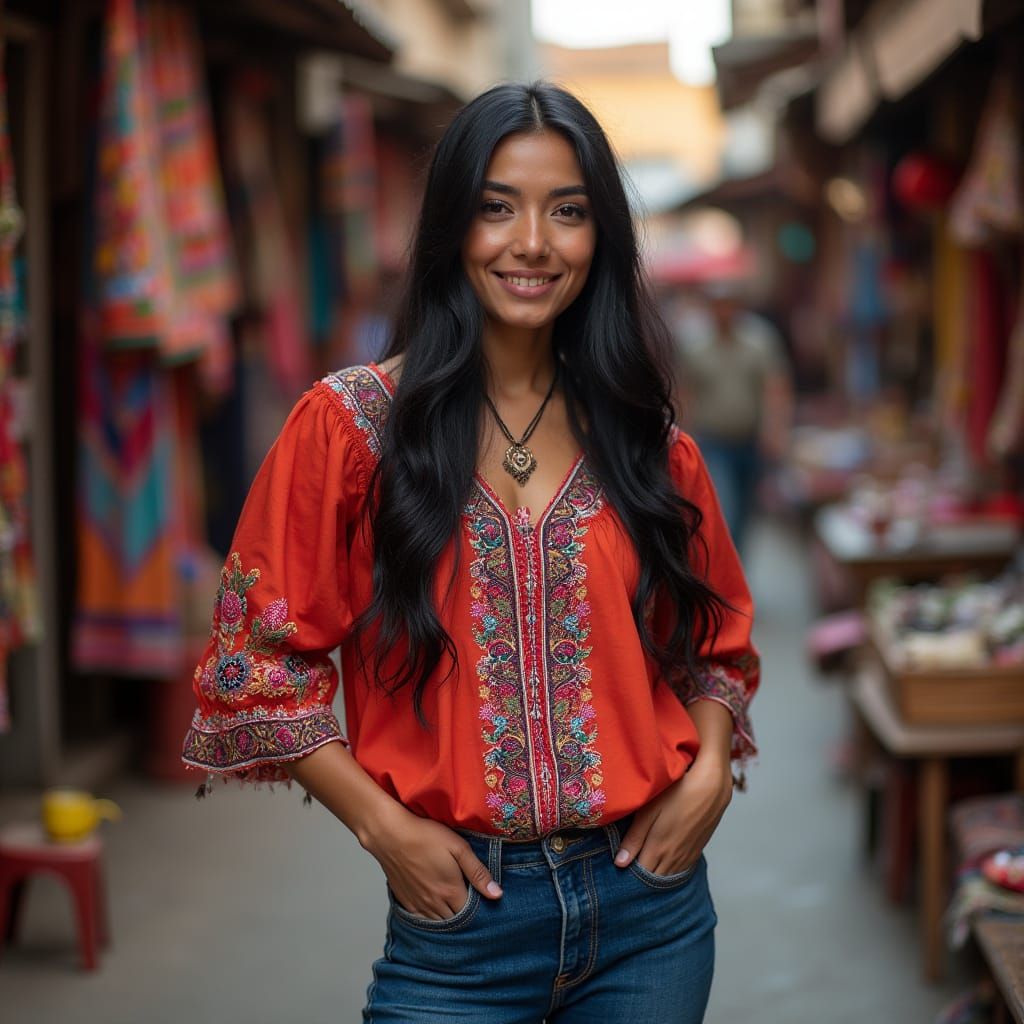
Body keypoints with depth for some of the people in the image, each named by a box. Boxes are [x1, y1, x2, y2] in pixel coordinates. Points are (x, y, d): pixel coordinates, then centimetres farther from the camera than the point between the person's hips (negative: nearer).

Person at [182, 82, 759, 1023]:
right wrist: (383, 824, -11)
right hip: (458, 918, -2)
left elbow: (717, 642, 15)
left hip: (649, 905, 3)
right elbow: (261, 656, -3)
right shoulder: (352, 424, -5)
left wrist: (708, 772, -3)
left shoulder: (646, 439, 5)